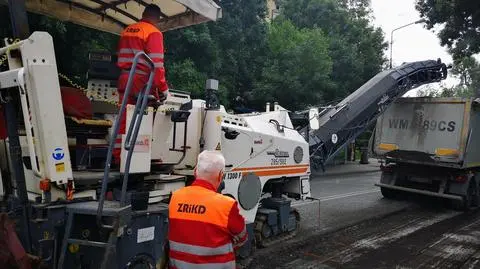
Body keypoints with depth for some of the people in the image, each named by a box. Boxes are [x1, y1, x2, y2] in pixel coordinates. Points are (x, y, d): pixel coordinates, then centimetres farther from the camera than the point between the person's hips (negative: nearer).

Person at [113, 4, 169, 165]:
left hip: (124, 79, 7)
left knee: (124, 119, 10)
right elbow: (156, 64, -15)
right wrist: (163, 88, -14)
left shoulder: (127, 31, 17)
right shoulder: (154, 33, -7)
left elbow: (121, 59, 21)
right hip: (142, 81, -7)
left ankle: (118, 156, 15)